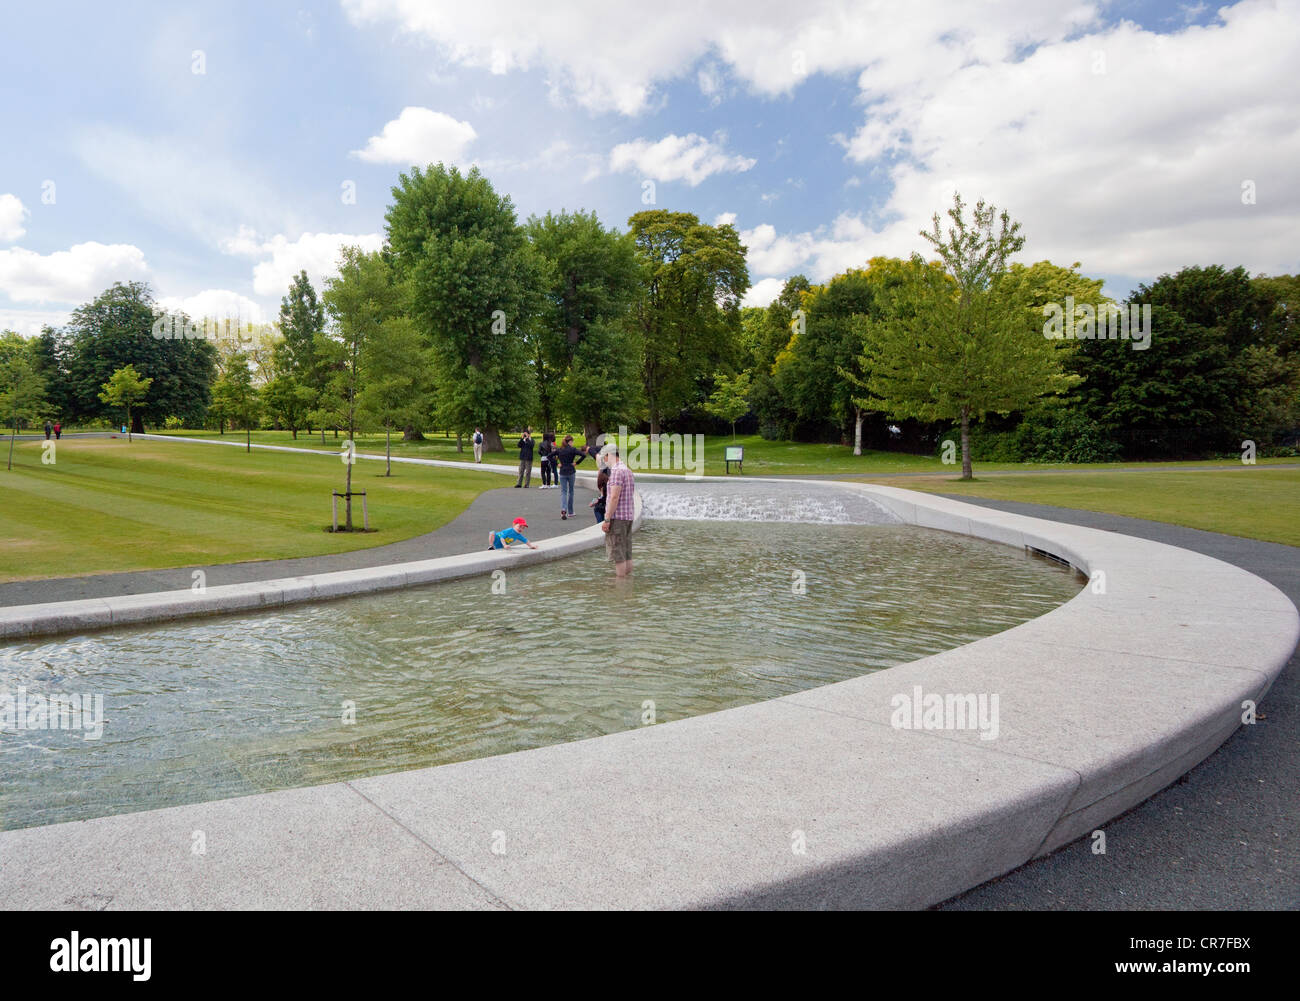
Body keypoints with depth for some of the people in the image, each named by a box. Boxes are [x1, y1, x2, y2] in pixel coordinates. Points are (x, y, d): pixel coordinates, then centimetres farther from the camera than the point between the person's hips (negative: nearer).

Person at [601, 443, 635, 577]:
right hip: (629, 516, 9)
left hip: (617, 517, -9)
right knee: (627, 553, 10)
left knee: (618, 553, -7)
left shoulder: (617, 471, -13)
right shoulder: (628, 471, 17)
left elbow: (614, 497, -20)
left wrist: (606, 519, -19)